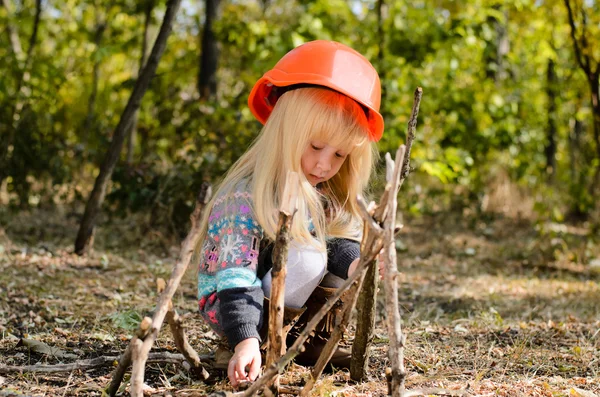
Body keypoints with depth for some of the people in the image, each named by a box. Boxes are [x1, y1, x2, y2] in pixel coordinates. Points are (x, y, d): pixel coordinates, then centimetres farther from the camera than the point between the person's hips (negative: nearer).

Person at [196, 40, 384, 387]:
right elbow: (235, 274, -33)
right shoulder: (246, 196, -27)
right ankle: (264, 343, -17)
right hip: (229, 305, -8)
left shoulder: (326, 193, -3)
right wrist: (246, 340, -45)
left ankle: (315, 339, -5)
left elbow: (337, 241, -13)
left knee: (347, 251, -7)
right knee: (307, 258, -28)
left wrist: (356, 263, -37)